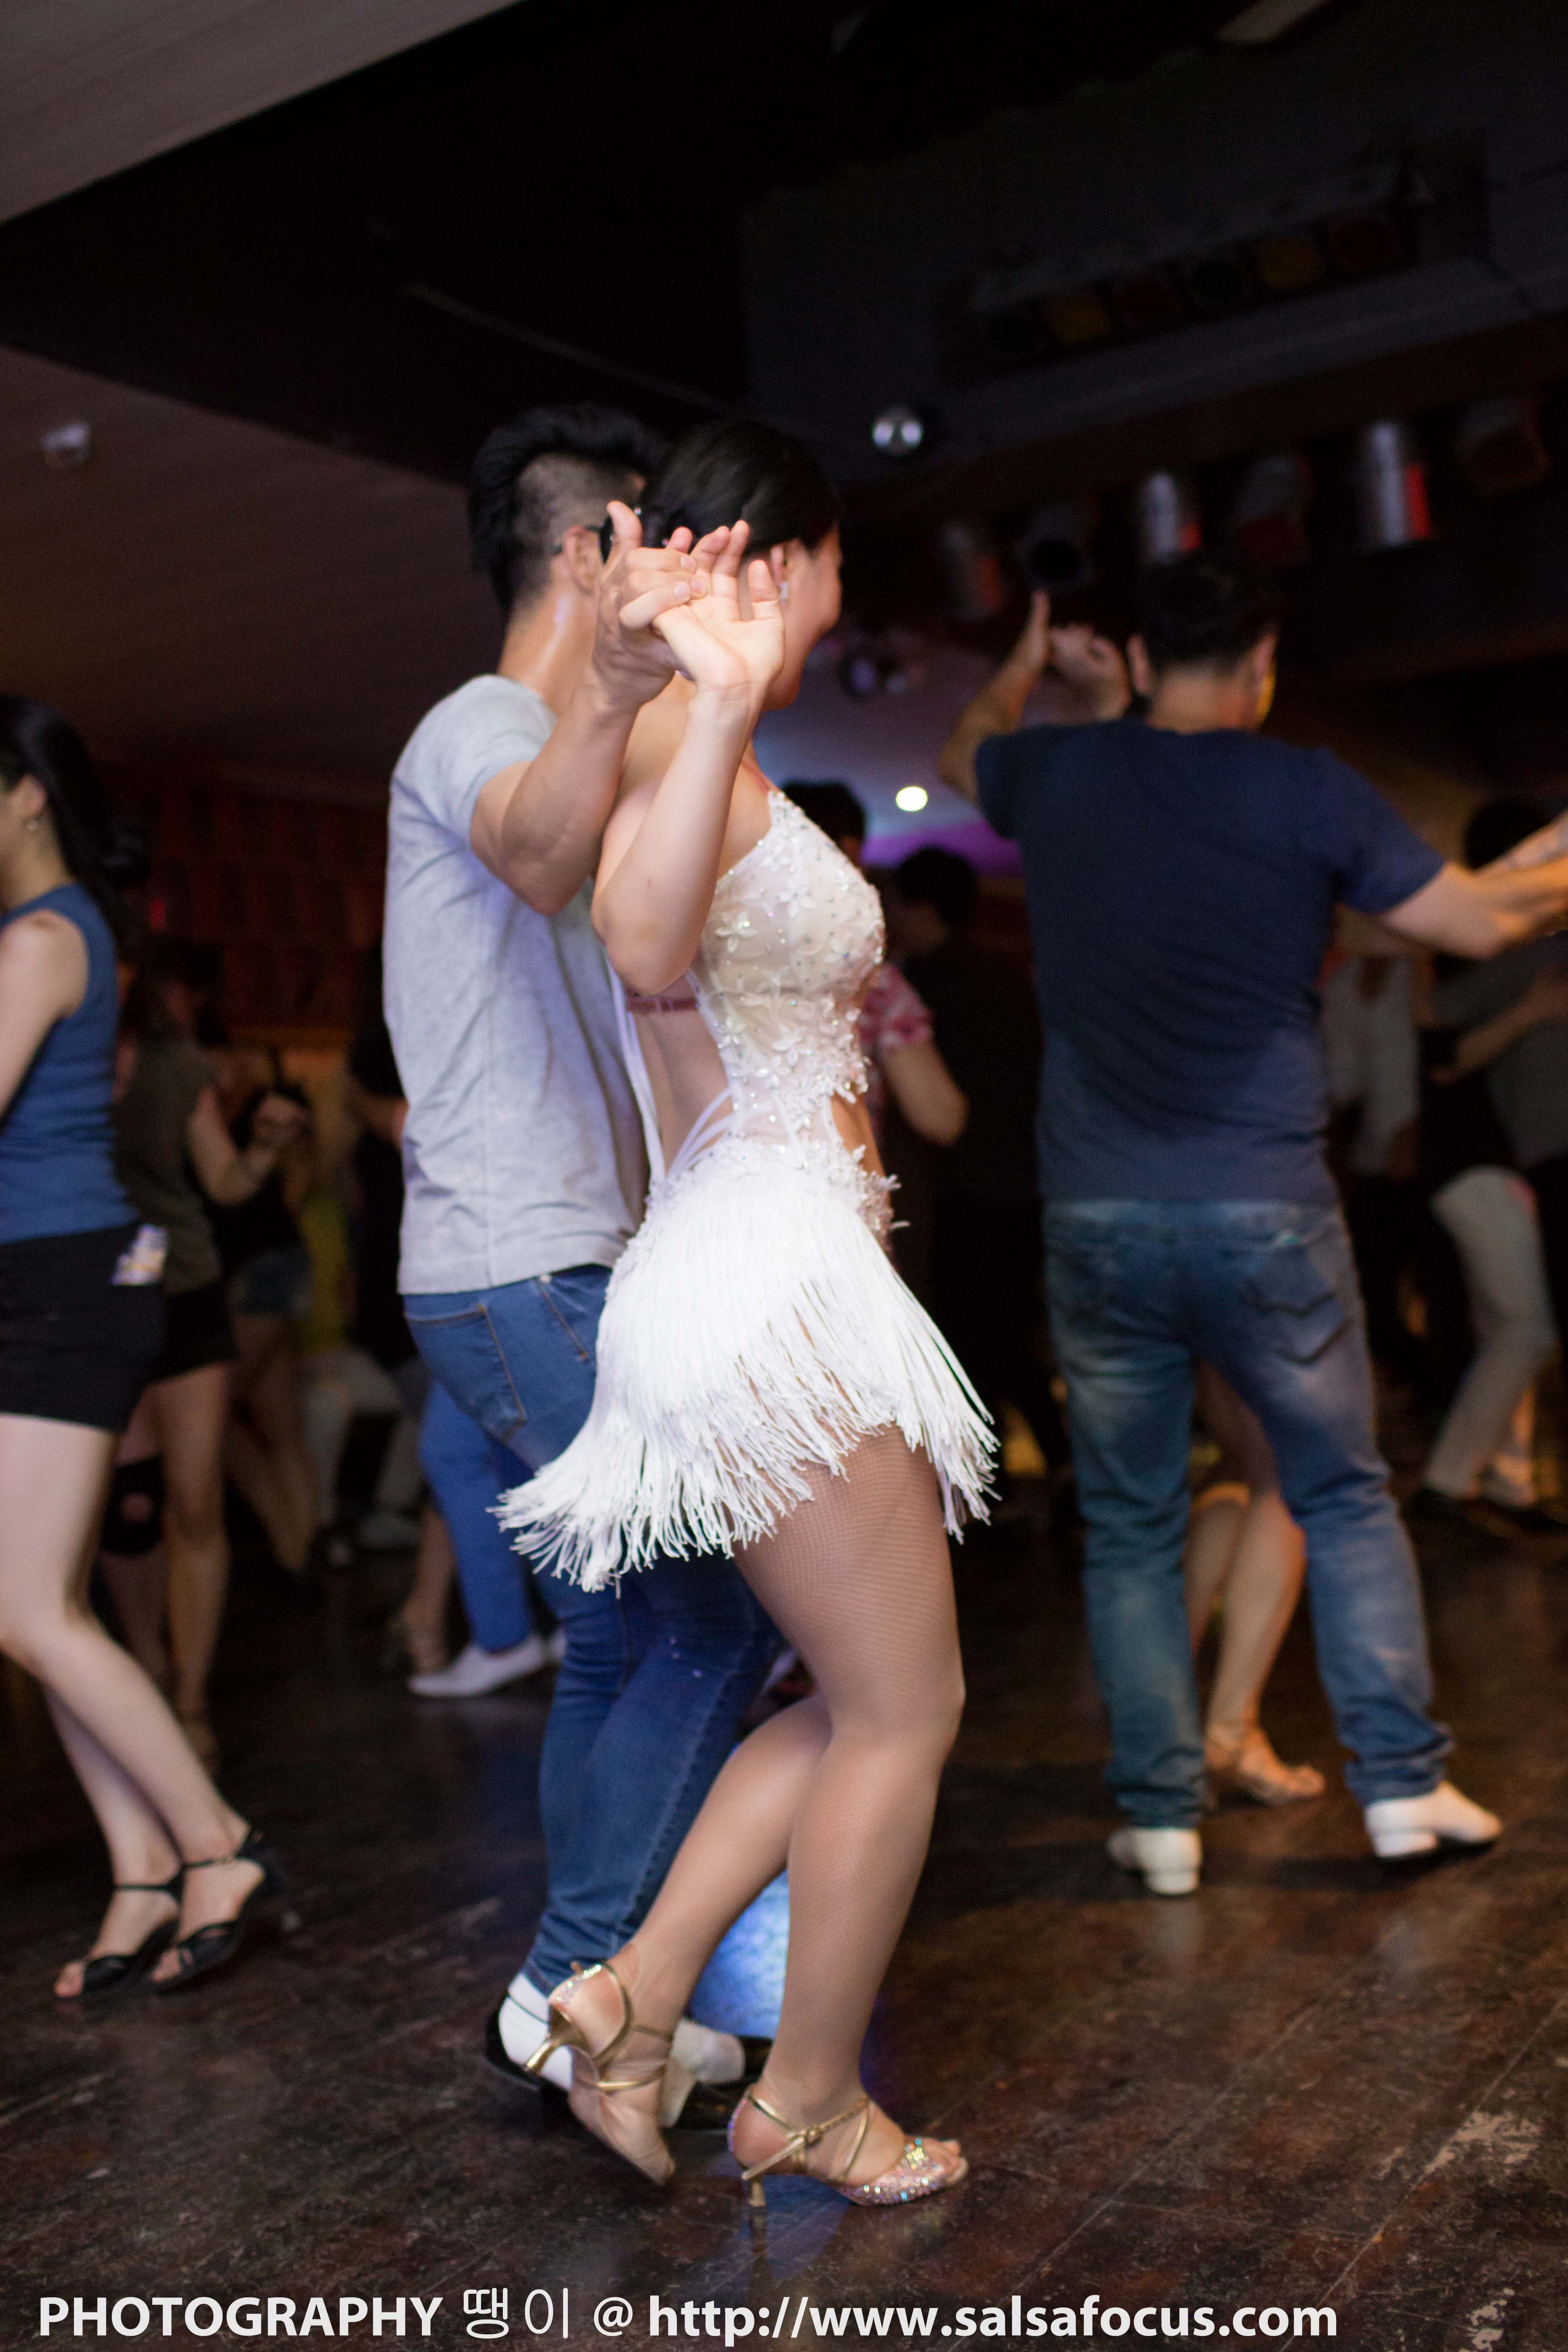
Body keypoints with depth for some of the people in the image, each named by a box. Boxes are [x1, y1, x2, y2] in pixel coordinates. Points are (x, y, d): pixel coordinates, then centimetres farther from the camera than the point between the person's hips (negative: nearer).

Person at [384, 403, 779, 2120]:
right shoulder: (483, 726, -11)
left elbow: (628, 982, 32)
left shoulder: (553, 742, 22)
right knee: (715, 1617, -8)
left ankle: (583, 1992, 24)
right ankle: (574, 1987, 4)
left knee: (628, 1638, 14)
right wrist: (608, 693, -57)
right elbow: (537, 856, -37)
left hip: (552, 1278, 10)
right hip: (532, 1279, -10)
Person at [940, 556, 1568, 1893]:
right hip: (1267, 1215, -1)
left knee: (1131, 1524, 11)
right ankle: (1402, 1781, 16)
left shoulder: (1057, 773, 4)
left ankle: (1162, 1817, 13)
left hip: (1099, 1218, 2)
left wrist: (1025, 667, 45)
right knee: (1346, 1497, 15)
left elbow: (964, 753, 28)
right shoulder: (1307, 791, -3)